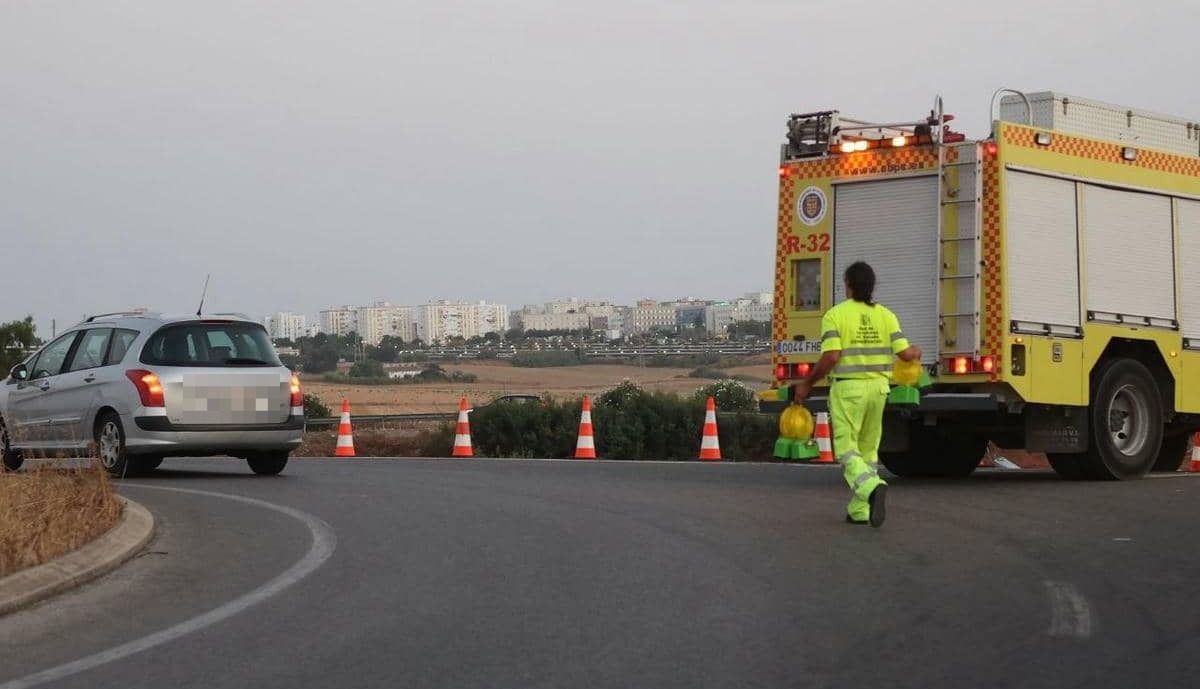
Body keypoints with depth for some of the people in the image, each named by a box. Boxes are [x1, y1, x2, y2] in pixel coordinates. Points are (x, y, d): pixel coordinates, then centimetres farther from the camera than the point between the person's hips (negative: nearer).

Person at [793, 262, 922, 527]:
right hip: (878, 388, 4)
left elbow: (830, 357, -17)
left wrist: (807, 383, -4)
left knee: (847, 450, -2)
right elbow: (905, 353, -4)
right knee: (868, 450, 17)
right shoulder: (886, 315, 3)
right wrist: (916, 352, 21)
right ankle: (859, 510, 17)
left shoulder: (835, 315, -7)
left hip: (847, 389, -4)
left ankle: (872, 487, -31)